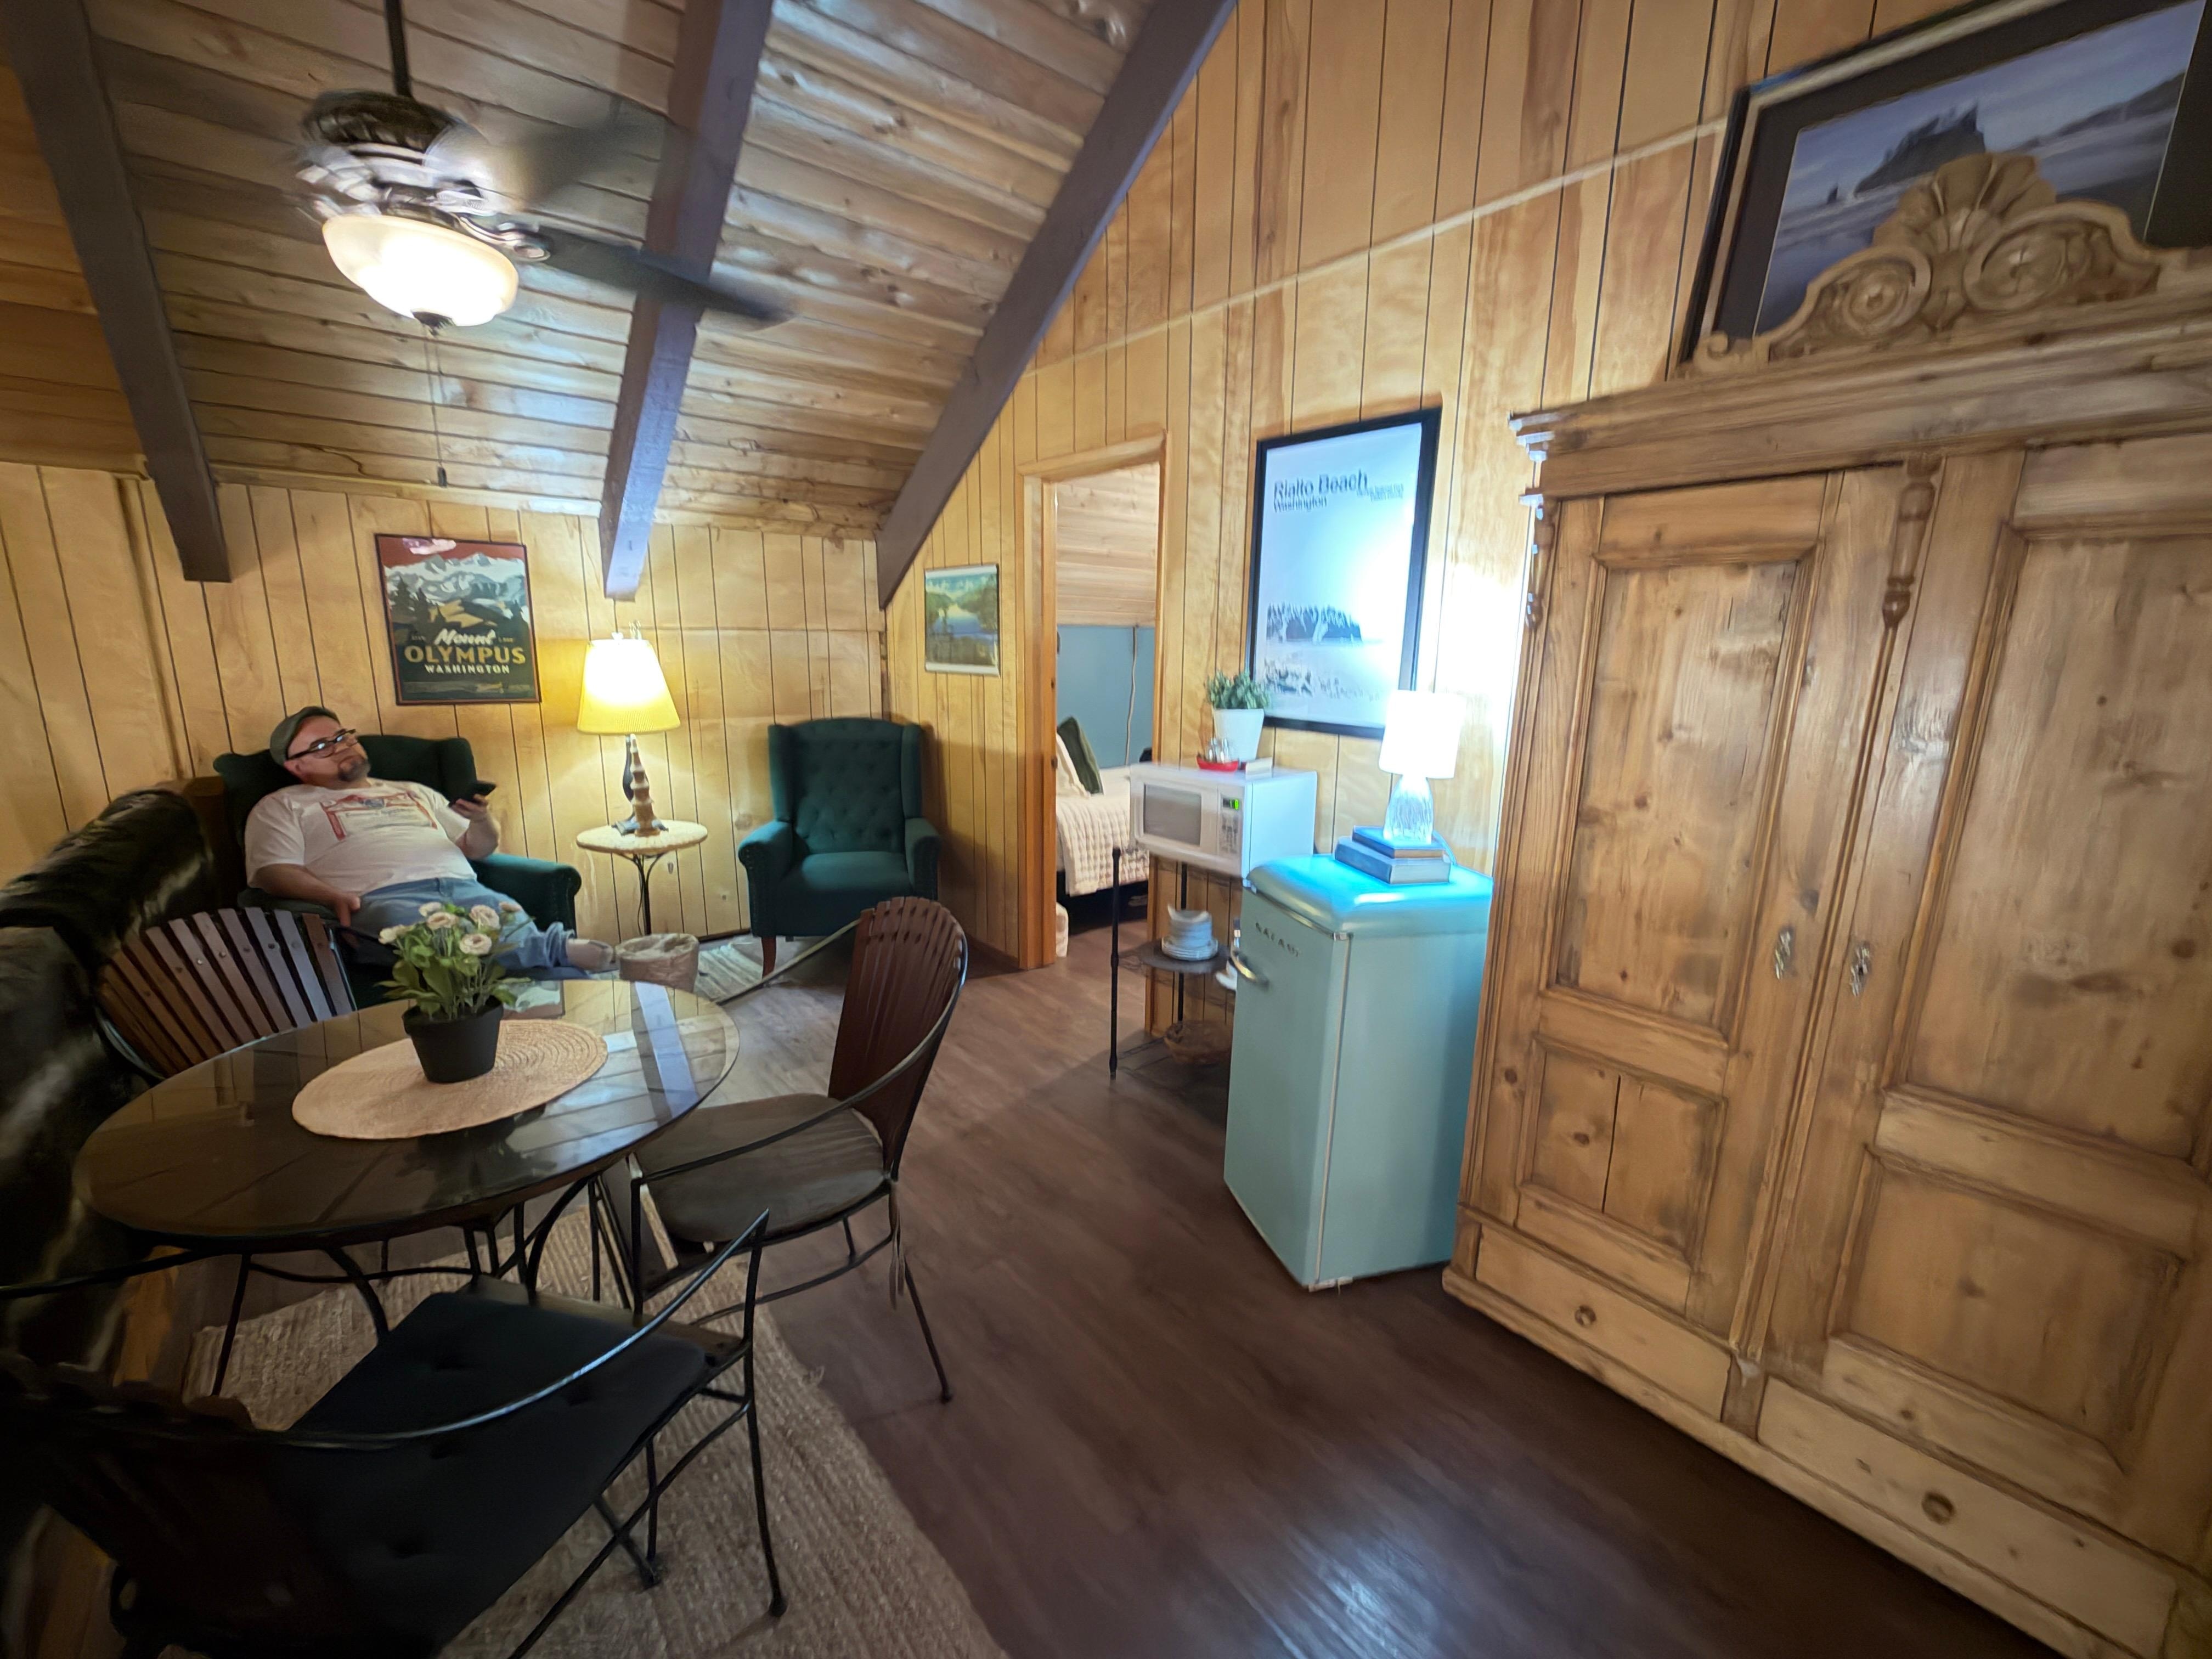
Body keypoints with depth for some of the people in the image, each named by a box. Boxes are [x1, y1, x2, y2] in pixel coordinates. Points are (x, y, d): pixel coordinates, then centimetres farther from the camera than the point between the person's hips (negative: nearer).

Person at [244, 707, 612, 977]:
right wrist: (334, 897, -15)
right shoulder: (282, 807, 24)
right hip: (380, 899, -3)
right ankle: (557, 947, -52)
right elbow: (272, 871, 7)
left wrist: (483, 821, 4)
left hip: (464, 889, 4)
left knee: (513, 922, -33)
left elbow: (477, 847, 30)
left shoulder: (413, 792, 35)